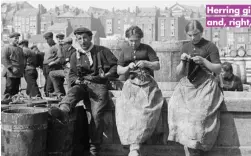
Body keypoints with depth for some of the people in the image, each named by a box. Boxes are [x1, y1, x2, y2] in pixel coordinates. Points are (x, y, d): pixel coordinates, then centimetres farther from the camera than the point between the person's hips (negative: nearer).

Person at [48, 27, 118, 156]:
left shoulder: (102, 51, 5)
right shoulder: (75, 56, 16)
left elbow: (116, 65, 7)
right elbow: (72, 74, 17)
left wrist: (107, 75, -11)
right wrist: (76, 80, -5)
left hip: (98, 84, -4)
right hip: (82, 84, 4)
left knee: (96, 114, -21)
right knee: (73, 92, -31)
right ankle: (63, 112, -63)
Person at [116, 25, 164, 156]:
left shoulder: (147, 49, 13)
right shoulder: (125, 51, 19)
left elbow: (157, 66, 9)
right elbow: (118, 70, 16)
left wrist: (146, 63, -10)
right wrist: (127, 68, -4)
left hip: (147, 84, -1)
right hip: (131, 84, 1)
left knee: (144, 110, -23)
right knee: (129, 109, -23)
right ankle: (135, 145, -27)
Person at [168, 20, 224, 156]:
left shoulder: (210, 47, 3)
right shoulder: (185, 47, 15)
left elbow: (218, 70, 1)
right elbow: (180, 73, 17)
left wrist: (203, 61, -12)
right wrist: (182, 61, -2)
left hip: (205, 85, -4)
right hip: (188, 85, 4)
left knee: (199, 111, -25)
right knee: (177, 106, -21)